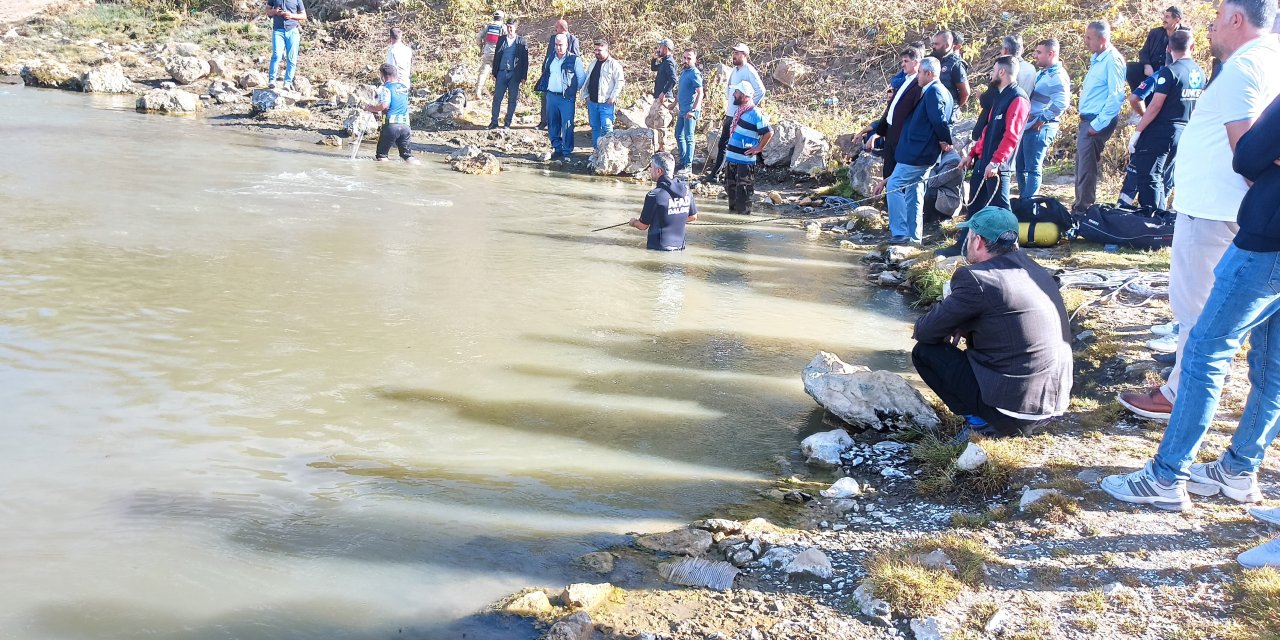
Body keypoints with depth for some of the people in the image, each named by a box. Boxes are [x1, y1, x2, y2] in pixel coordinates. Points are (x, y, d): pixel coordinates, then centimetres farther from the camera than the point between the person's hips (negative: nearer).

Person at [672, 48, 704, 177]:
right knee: (679, 135, 16)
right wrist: (675, 104, 27)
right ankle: (682, 161, 27)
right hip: (682, 110, 9)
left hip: (690, 111, -9)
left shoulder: (694, 74, -14)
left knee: (688, 138, -6)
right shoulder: (684, 72, 13)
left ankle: (688, 166, -3)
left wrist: (694, 110, -30)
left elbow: (700, 93, -22)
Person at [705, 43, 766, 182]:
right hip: (730, 114, 9)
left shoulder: (749, 71, -13)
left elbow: (761, 91, -20)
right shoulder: (733, 71, 12)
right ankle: (714, 173, 19)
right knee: (722, 144, 12)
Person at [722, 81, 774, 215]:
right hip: (731, 156, 9)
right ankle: (733, 209, 30)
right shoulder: (738, 109, 9)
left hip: (745, 159, -9)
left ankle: (743, 212, 7)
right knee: (730, 185, 17)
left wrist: (758, 149, -14)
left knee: (743, 187, -1)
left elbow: (769, 133, -20)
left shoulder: (755, 113, -18)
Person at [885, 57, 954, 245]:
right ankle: (914, 236, 18)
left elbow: (939, 119, -24)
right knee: (913, 191, 14)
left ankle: (901, 233, -10)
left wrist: (945, 140, -12)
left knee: (894, 186, -8)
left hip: (917, 151, -10)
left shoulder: (933, 91, -15)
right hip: (921, 152, 10)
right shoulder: (942, 91, 17)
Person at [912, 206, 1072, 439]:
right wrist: (962, 327, 11)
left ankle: (981, 423, 1)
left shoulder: (976, 278, -15)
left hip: (1013, 407, -8)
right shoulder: (1034, 269, 8)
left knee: (924, 351, 4)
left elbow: (925, 332, -7)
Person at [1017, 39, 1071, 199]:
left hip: (1040, 128, -10)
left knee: (1033, 168, -7)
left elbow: (1061, 103, -26)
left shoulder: (1057, 76, -14)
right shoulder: (1042, 73, 17)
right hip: (1028, 126, 10)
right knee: (1021, 166, 15)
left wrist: (1042, 119, -20)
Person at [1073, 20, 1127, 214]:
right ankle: (1080, 207, 23)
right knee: (1081, 166, 14)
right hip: (1087, 119, 9)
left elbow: (1116, 97, -20)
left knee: (1086, 168, -6)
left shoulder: (1112, 60, -15)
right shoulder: (1097, 58, 14)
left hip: (1097, 121, -9)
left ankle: (1083, 209, 1)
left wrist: (1098, 124, -19)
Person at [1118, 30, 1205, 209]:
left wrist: (1137, 132, -13)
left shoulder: (1169, 71, -13)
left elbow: (1155, 106, -17)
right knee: (1158, 178, 16)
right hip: (1182, 134, 8)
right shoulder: (1201, 74, 9)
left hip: (1158, 133, -8)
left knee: (1147, 178, -4)